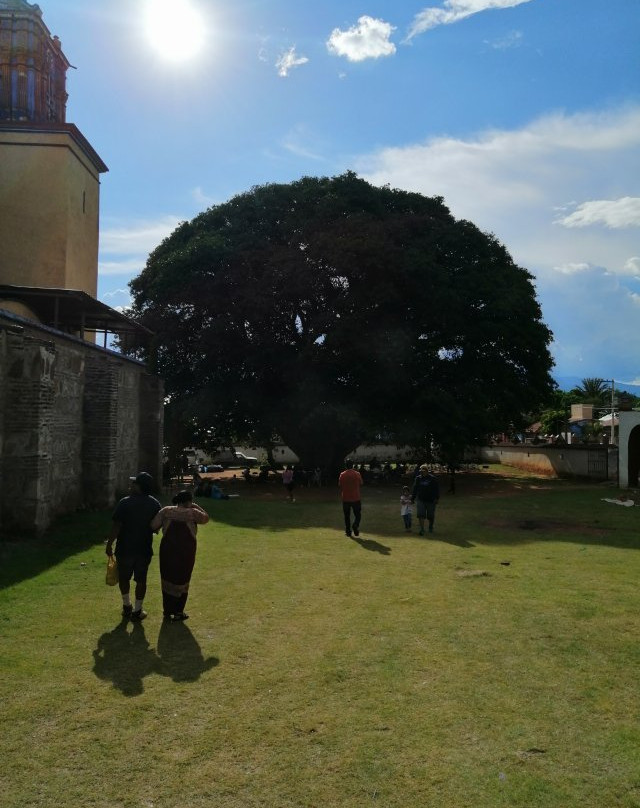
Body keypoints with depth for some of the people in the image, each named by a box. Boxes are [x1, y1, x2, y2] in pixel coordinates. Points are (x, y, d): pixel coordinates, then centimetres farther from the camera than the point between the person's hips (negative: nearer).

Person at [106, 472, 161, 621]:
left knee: (124, 577, 17)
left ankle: (127, 606, 28)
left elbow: (116, 526, -16)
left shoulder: (125, 503, -16)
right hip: (145, 549, 3)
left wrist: (109, 544, -6)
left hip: (125, 548, -2)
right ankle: (137, 611, 15)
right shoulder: (154, 504, -2)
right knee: (141, 580, 11)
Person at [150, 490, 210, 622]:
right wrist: (196, 507, 12)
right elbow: (205, 518, 11)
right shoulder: (192, 513, -5)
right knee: (182, 581, 11)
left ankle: (168, 611, 23)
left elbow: (153, 525, -6)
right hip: (186, 552, -2)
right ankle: (178, 612, 16)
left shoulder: (166, 511, -1)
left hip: (168, 551, 2)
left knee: (167, 580, 15)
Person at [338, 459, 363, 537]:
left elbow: (340, 486, 3)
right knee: (357, 515, 10)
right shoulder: (357, 474, -5)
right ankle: (355, 526, -15)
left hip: (345, 498, 1)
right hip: (356, 498, -1)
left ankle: (348, 531, 9)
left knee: (347, 516, 10)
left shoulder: (342, 475, -3)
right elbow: (360, 483, 6)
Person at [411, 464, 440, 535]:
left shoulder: (432, 478, -5)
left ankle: (430, 527, 33)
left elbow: (437, 489, -3)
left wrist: (436, 498, -11)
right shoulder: (418, 478, 5)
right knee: (420, 515, -11)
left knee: (430, 516, 7)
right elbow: (415, 489, 12)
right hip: (421, 500, 2)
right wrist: (412, 498, 11)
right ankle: (422, 530, -7)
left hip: (430, 500, -2)